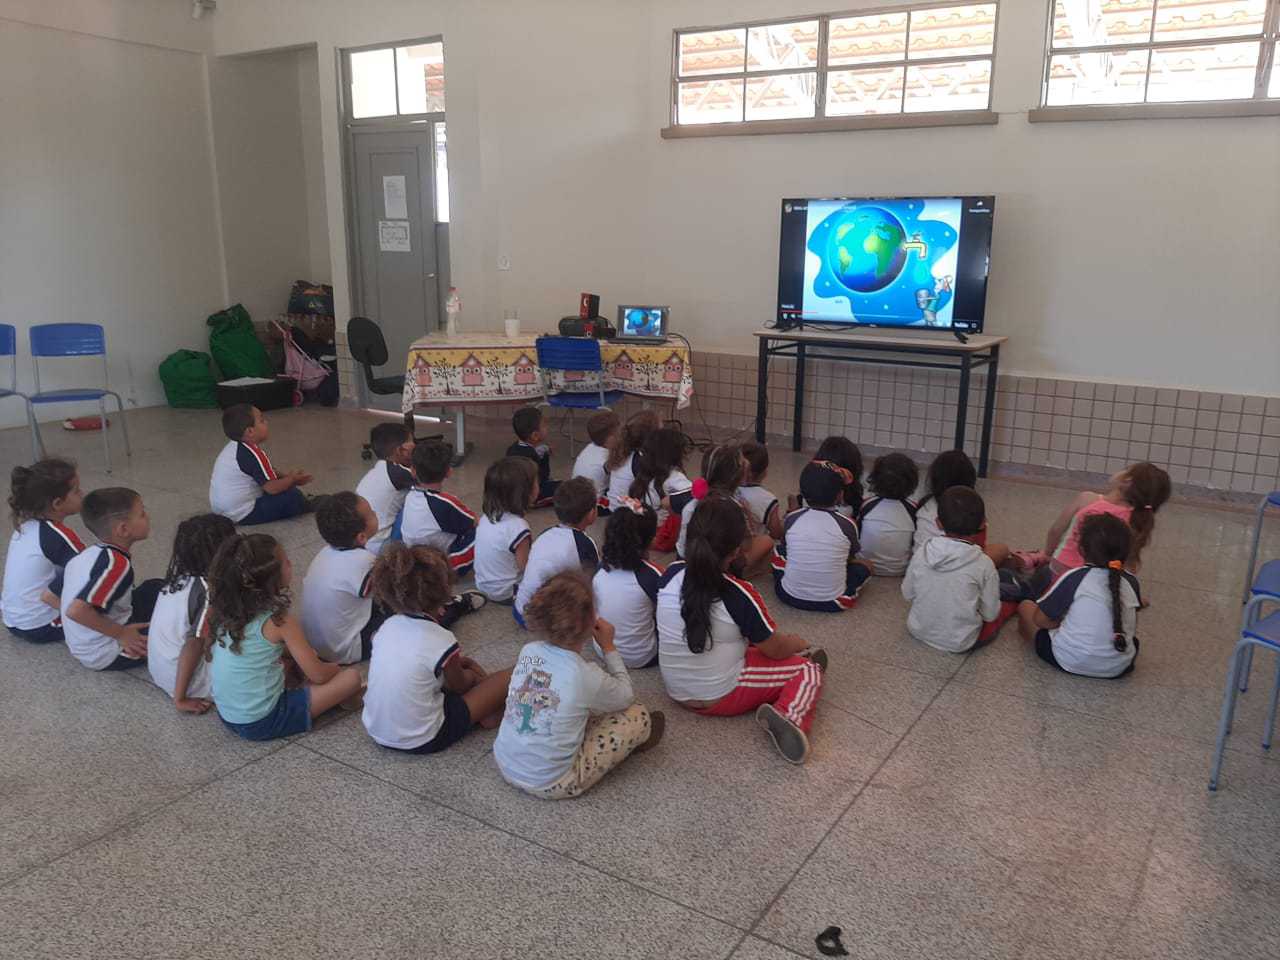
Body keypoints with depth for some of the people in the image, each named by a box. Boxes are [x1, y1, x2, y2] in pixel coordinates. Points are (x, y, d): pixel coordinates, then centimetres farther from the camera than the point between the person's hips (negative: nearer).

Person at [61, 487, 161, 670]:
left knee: (155, 587, 12)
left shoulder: (90, 553, 1)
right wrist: (121, 634, -22)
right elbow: (76, 611, -35)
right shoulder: (117, 564, -26)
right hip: (106, 656, -9)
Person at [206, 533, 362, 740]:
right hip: (262, 723, -7)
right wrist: (336, 668, 10)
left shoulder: (224, 609, -1)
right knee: (352, 676, -6)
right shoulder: (279, 621, -19)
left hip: (227, 716, 7)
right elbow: (317, 675, -11)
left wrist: (299, 652, 13)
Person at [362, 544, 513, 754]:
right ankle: (489, 713, 25)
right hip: (420, 742, -7)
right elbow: (459, 686, -1)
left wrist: (456, 664, 14)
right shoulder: (441, 641, -22)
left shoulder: (388, 625, -4)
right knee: (508, 678, -1)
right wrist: (474, 675, 19)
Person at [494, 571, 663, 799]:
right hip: (551, 784, -6)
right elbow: (626, 696, -2)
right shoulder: (588, 677, -24)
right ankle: (634, 738, 34)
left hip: (505, 764, 6)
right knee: (637, 714, 2)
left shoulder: (528, 651, -9)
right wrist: (609, 647, 2)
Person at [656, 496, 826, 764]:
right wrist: (797, 643, 12)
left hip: (677, 692, 6)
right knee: (810, 669, 7)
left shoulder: (671, 574, -9)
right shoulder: (738, 594, -24)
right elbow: (775, 649, -10)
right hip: (722, 697, -6)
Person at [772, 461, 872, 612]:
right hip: (831, 602, 0)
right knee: (864, 565, 21)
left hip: (790, 596, 0)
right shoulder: (848, 525, -11)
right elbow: (851, 558, 6)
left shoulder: (791, 519, -7)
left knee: (779, 548, 23)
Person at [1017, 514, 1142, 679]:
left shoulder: (1074, 577, -13)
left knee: (1025, 606, 14)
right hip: (1120, 668, 5)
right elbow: (1132, 628, 11)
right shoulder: (1131, 582, -1)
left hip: (1071, 662, -4)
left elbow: (1040, 620, -7)